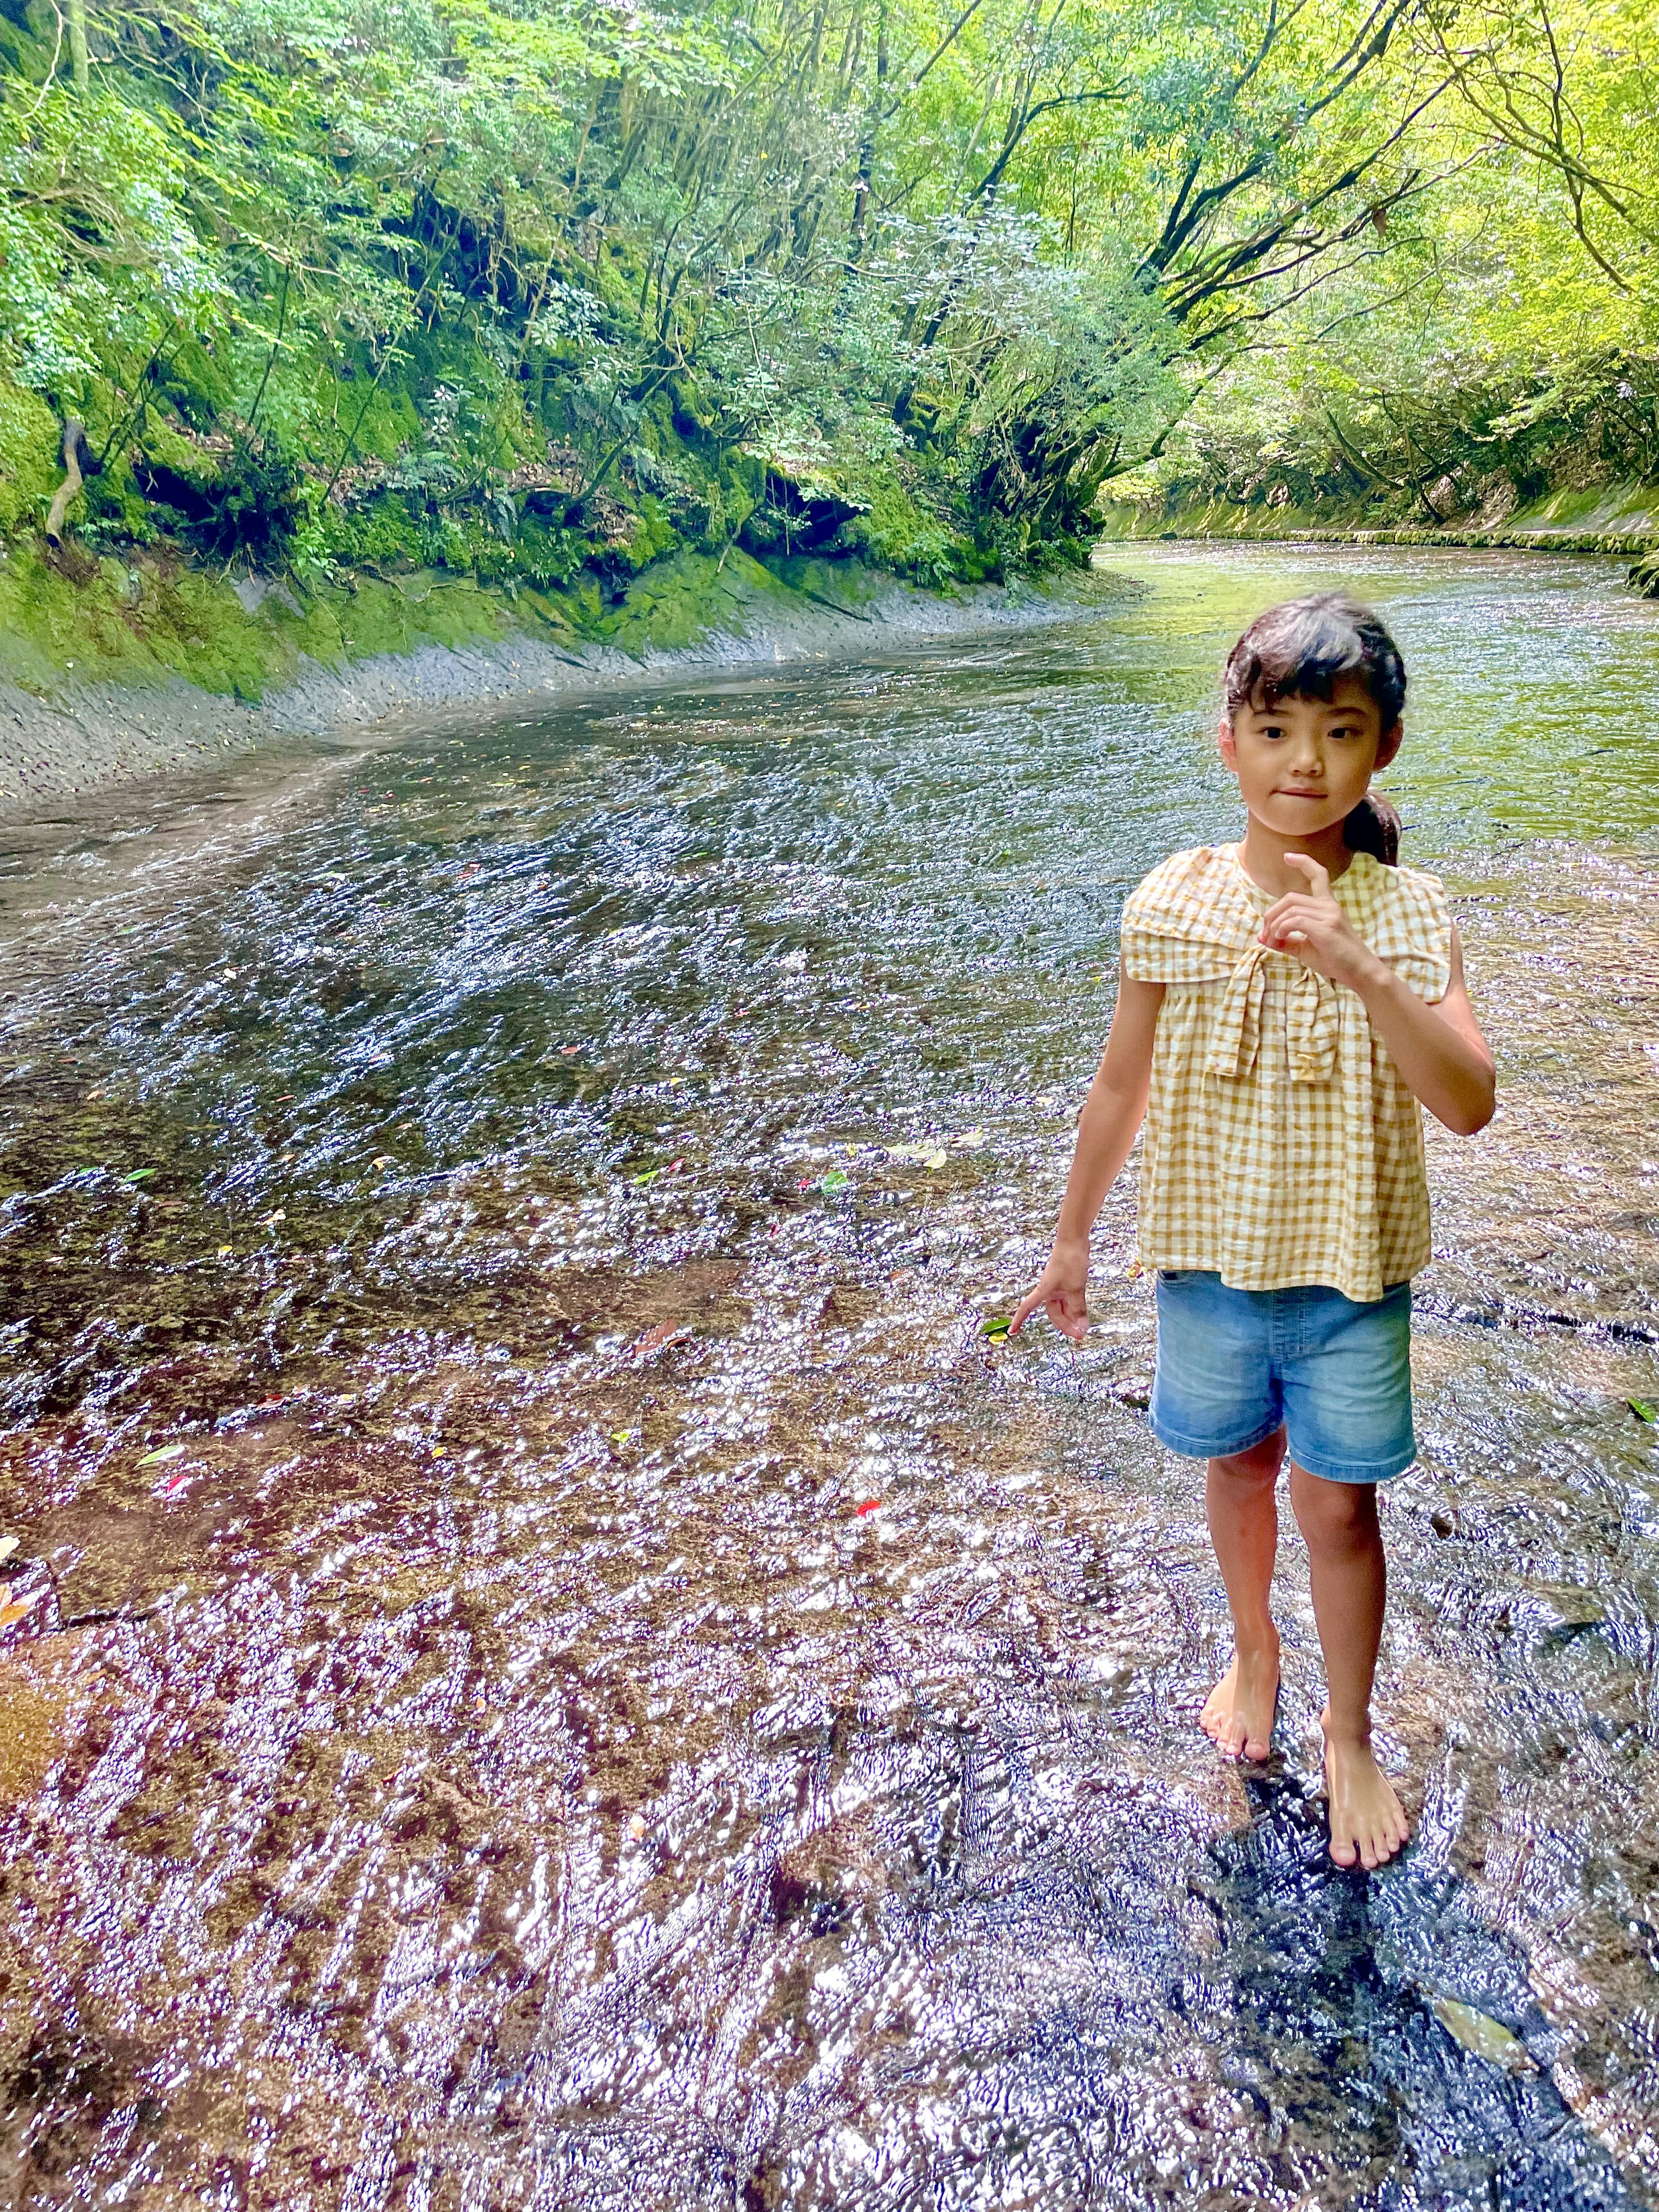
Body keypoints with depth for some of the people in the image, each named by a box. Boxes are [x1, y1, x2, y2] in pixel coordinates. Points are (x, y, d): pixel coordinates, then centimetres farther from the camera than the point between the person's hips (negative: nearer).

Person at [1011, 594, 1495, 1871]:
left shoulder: (1405, 912, -14)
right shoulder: (1172, 904, -11)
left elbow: (1468, 1105, -25)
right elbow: (1122, 1085, 0)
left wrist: (1355, 965, -37)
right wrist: (1072, 1239, 8)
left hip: (1351, 1275, -1)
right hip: (1211, 1260, 1)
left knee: (1340, 1508, 12)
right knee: (1239, 1470, 22)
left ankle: (1351, 1739, 36)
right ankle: (1254, 1654, 50)